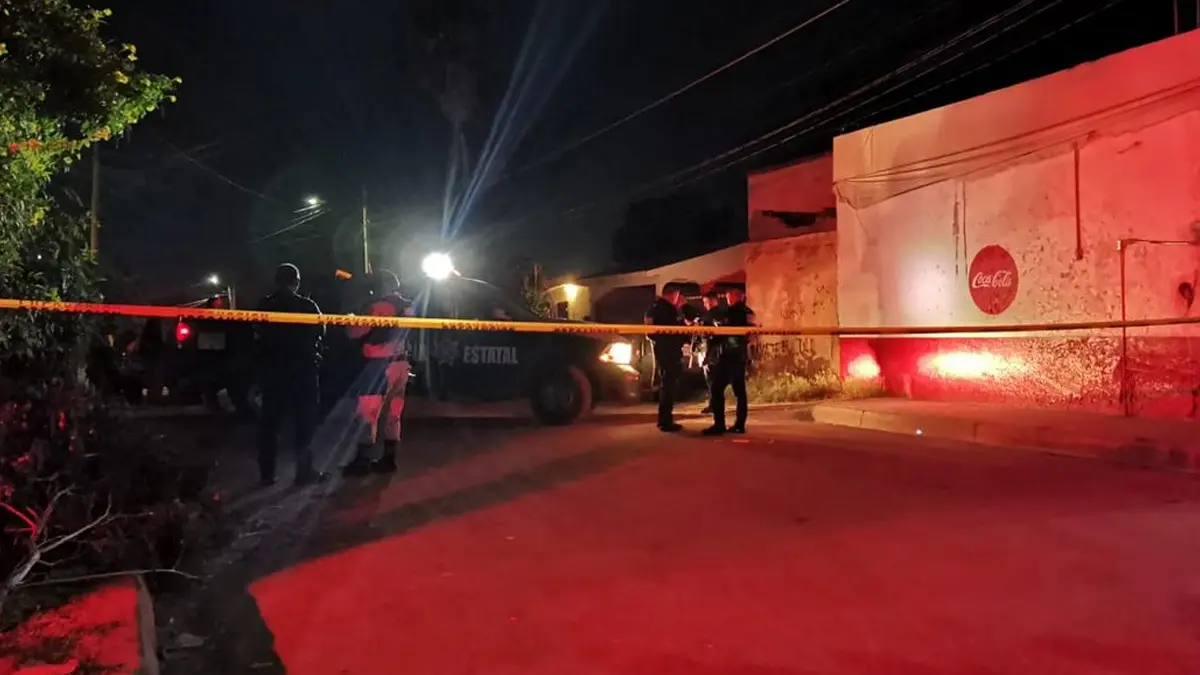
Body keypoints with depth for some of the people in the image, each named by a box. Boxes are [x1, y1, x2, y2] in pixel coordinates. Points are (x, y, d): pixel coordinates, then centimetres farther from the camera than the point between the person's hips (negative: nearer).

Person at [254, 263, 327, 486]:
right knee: (305, 421, 4)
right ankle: (304, 471, 2)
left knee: (270, 421, 10)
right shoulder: (307, 306, -9)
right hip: (303, 369, -3)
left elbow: (258, 335, 7)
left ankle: (267, 472, 12)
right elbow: (320, 332, 2)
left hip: (273, 369, 3)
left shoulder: (265, 306, -1)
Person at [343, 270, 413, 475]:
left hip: (380, 365, -8)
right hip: (400, 364, 8)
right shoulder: (407, 306, 12)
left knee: (368, 413, -3)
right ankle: (388, 458, 17)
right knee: (392, 414, 12)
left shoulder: (378, 305, -11)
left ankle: (363, 461, -1)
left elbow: (356, 333, -12)